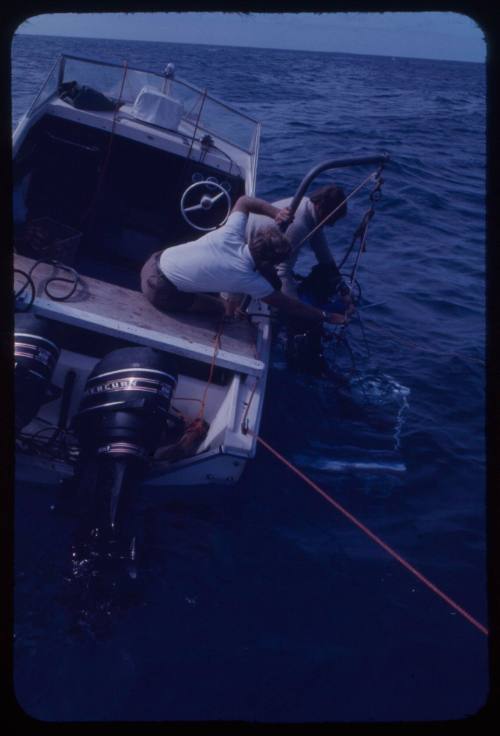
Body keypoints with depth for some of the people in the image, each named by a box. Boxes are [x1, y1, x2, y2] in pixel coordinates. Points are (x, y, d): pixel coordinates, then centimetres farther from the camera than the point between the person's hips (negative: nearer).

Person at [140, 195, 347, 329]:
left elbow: (244, 201, 13)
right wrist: (326, 317, -1)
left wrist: (276, 212, 0)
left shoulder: (232, 234, -7)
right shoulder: (248, 278, -19)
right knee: (219, 309, 7)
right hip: (160, 290, -7)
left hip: (157, 260, 7)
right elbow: (287, 305, -10)